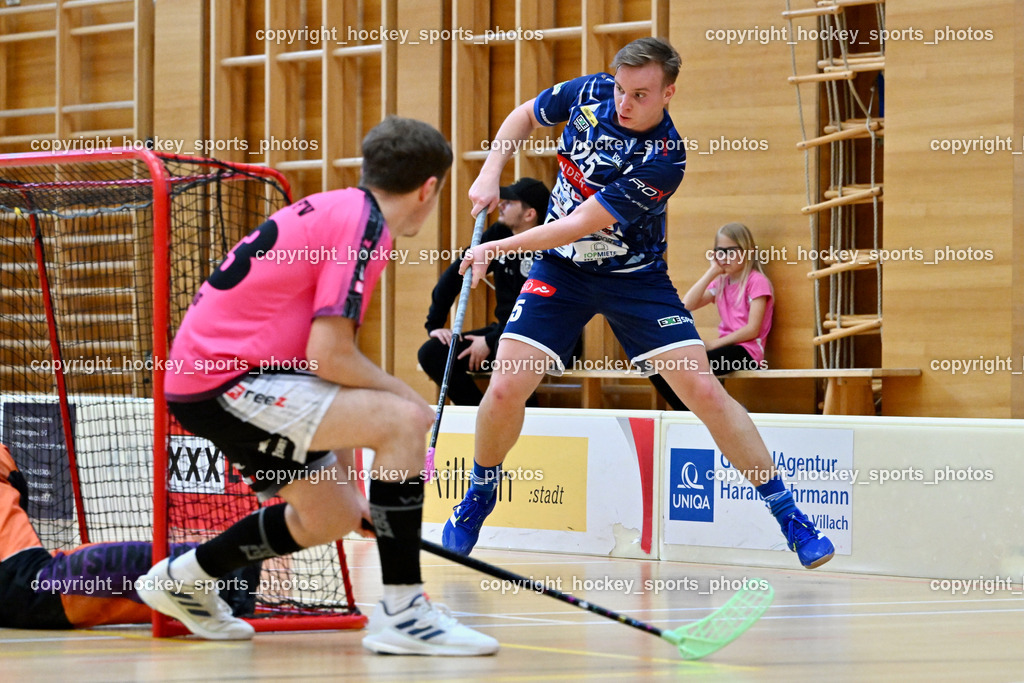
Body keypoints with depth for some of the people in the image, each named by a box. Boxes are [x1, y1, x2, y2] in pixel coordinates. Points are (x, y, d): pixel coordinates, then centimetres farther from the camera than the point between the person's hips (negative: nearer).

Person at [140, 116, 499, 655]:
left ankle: (181, 579, 35)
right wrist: (403, 393, -3)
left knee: (332, 516, 19)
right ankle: (402, 613, -18)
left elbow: (321, 355, 20)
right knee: (403, 420, -19)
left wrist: (343, 470, 19)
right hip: (222, 379, -10)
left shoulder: (338, 208, 15)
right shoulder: (362, 225, -14)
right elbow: (330, 355, -20)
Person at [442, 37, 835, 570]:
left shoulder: (663, 160, -25)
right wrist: (490, 173, -3)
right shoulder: (590, 92, -10)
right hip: (560, 269, 3)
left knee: (704, 391, -13)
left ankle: (788, 515, -3)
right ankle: (480, 495, 16)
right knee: (506, 388, -13)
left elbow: (583, 224, -26)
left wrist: (501, 247, -24)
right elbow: (524, 115, 11)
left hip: (634, 278, -3)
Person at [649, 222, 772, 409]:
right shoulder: (720, 283, 17)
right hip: (725, 347, 7)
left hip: (746, 351, -7)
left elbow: (753, 330, -12)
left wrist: (715, 344, -13)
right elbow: (687, 305, 1)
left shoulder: (756, 281, -3)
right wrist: (712, 272, 2)